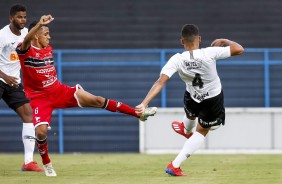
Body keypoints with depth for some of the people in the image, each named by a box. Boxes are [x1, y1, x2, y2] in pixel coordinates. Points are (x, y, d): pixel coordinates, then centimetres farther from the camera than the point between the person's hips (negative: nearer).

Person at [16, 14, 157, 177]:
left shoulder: (49, 49, 7)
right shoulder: (25, 51, -16)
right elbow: (26, 40, -41)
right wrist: (39, 24, -58)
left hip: (60, 90, 5)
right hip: (40, 98, -5)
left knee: (97, 100, -2)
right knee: (41, 131, -25)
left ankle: (140, 114, 4)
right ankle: (46, 164, 3)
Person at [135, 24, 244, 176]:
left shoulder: (176, 60, -29)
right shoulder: (209, 53, -32)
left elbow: (160, 82, -36)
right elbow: (239, 49, -27)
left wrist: (144, 103, -41)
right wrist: (223, 41, -8)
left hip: (192, 98, 2)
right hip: (213, 99, -2)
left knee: (191, 115, 37)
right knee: (201, 132, 17)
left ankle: (186, 130, 73)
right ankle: (175, 165, 8)